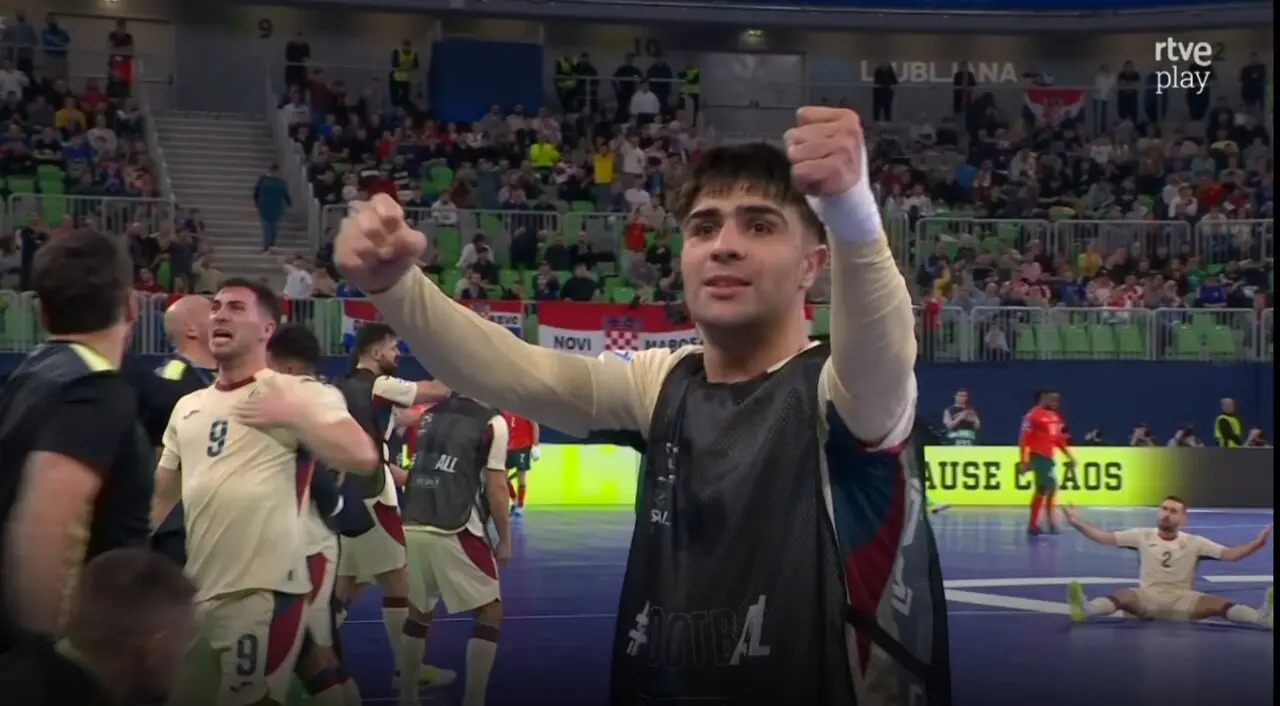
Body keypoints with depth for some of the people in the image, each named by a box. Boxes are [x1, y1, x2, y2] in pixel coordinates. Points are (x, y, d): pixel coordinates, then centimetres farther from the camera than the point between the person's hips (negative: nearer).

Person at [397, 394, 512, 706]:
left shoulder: (429, 415, 15)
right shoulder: (492, 422, -1)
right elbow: (496, 488, -3)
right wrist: (505, 538, 5)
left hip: (412, 528, 6)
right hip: (454, 533, -6)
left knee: (418, 612, 21)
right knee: (490, 612, 7)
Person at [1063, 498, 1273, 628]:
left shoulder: (1194, 542, 5)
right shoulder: (1142, 536, 7)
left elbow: (1229, 554, -1)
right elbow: (1105, 537, 4)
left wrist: (1256, 543, -17)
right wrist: (1078, 523, -8)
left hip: (1182, 601, 0)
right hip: (1146, 598, 0)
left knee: (1219, 603, -28)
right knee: (1123, 596, -35)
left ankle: (1262, 616, -52)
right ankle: (1086, 609, -65)